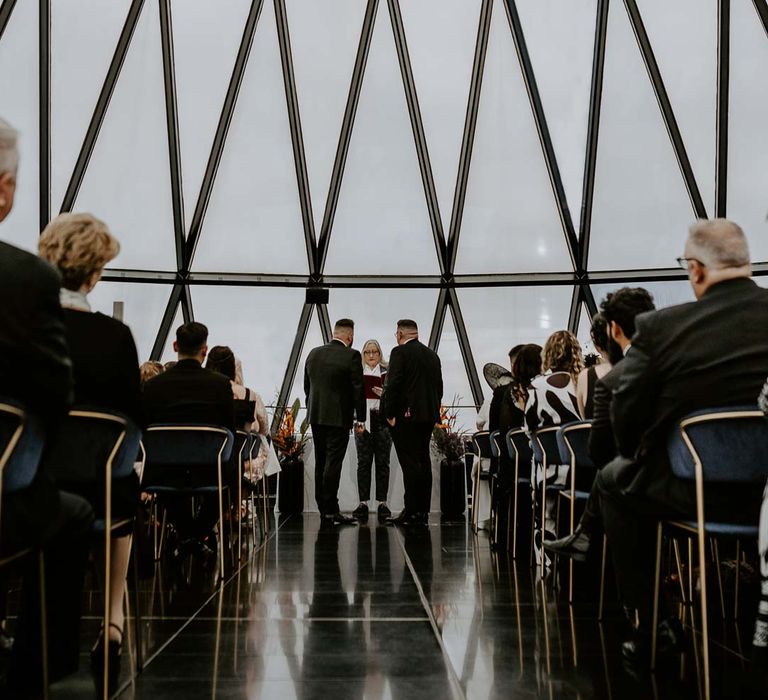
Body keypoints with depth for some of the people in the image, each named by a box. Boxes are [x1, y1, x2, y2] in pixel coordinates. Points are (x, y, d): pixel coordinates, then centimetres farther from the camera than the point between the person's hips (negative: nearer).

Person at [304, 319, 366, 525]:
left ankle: (323, 509, 20)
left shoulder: (313, 353, 9)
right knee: (333, 463, -4)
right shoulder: (351, 356, -10)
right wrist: (360, 419, -4)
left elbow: (307, 386, 14)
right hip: (338, 417, -6)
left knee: (321, 462, 13)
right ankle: (330, 512, -2)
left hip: (316, 416, 6)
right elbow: (358, 389, -10)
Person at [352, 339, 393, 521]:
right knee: (363, 462, 1)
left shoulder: (387, 372, 6)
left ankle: (382, 502, 8)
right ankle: (363, 502, 7)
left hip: (382, 420, 0)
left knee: (382, 462, 2)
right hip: (363, 421, 1)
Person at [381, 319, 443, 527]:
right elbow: (439, 386, 16)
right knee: (423, 461, 10)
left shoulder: (400, 352, -7)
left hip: (406, 416, -7)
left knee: (410, 464, -7)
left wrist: (390, 414, -9)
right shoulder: (432, 354, 15)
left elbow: (393, 385, -14)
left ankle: (411, 512, -6)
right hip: (428, 416, 7)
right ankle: (423, 511, 15)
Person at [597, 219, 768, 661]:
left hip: (693, 491, -4)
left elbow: (626, 418, -9)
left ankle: (647, 628, 27)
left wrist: (638, 455, 12)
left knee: (613, 479, 25)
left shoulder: (658, 328, -15)